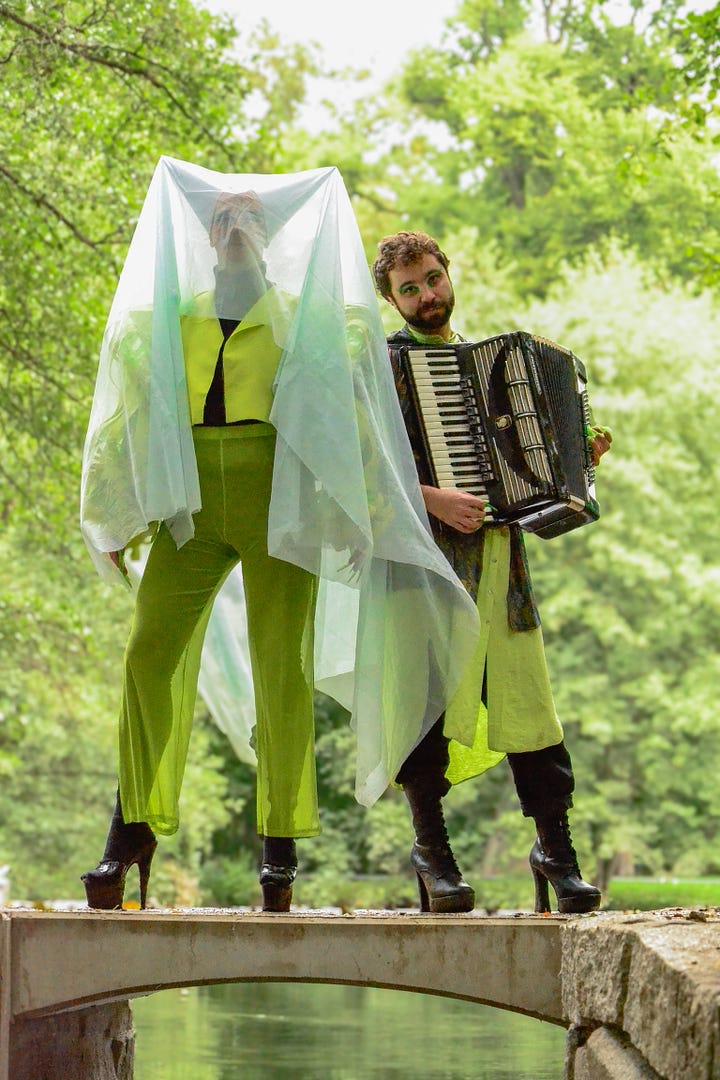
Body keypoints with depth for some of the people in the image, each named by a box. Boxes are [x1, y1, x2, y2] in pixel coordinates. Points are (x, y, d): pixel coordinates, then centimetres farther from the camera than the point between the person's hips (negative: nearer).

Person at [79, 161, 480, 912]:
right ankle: (132, 832, -7)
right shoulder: (170, 313, 22)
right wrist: (117, 515, 14)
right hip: (192, 499, 2)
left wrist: (354, 510, -1)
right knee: (150, 653, -11)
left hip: (277, 499, -2)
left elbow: (347, 412, 10)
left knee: (280, 664, -8)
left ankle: (280, 849, -4)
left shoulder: (307, 312, 16)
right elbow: (128, 413, 21)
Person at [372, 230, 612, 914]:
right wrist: (432, 498, -20)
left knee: (527, 693, 0)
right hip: (429, 550, -5)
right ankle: (431, 846, 8)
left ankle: (555, 846, 6)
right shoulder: (385, 363, 1)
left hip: (499, 549, 5)